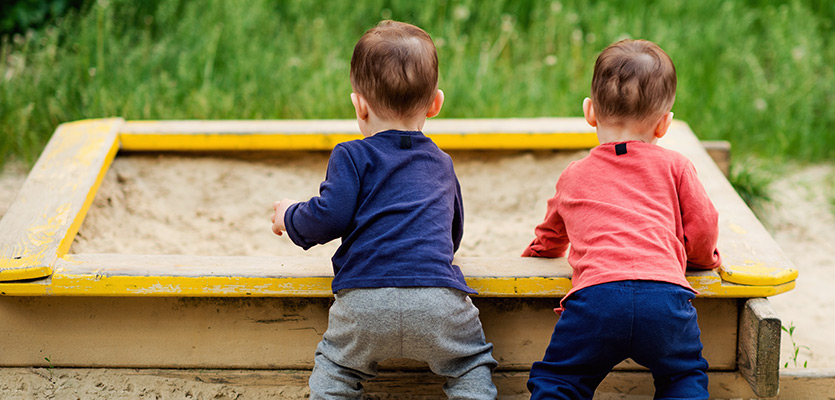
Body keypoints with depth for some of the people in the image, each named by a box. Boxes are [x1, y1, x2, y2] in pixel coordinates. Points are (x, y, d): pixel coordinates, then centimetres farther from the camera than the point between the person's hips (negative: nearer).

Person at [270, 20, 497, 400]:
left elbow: (329, 217, -4)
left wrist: (290, 217, 15)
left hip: (365, 301, -2)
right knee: (473, 368, 18)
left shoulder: (353, 157, 7)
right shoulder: (442, 164, 23)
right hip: (439, 303, 2)